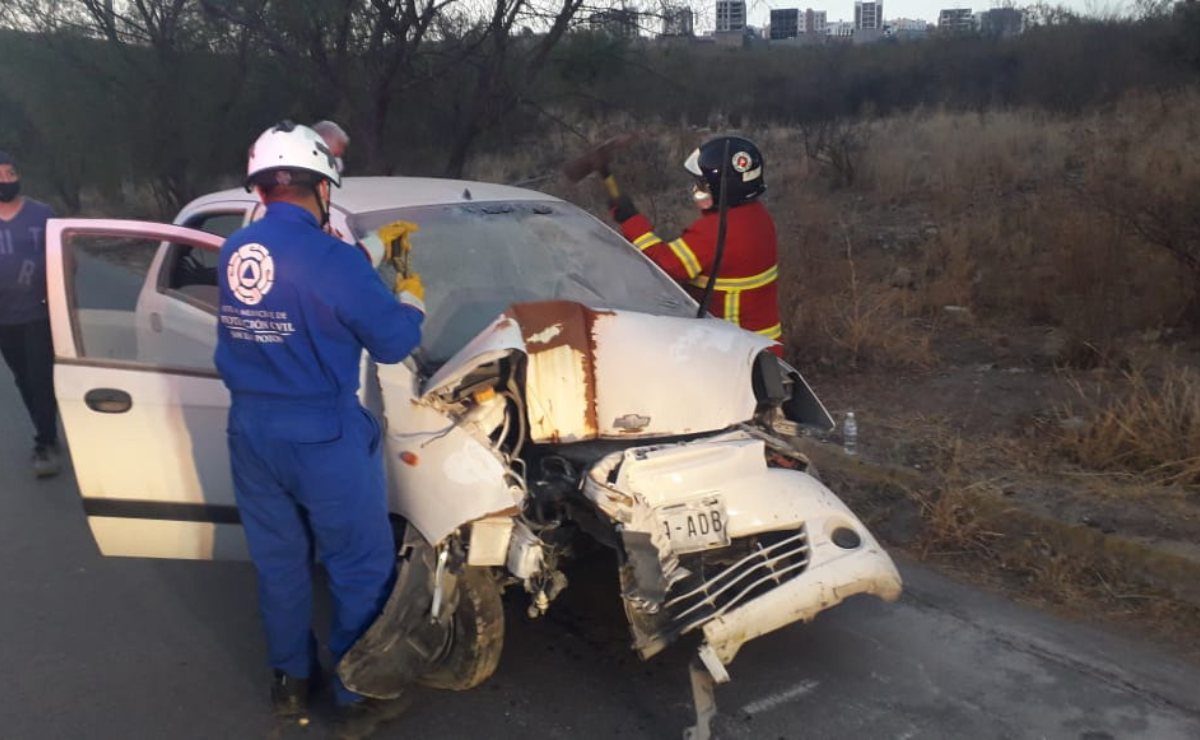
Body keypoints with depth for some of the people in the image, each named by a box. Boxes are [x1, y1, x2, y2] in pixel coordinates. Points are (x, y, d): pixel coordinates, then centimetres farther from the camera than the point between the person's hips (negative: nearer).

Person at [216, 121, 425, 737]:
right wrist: (410, 300, 7)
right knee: (361, 566, 8)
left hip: (251, 431, 7)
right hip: (322, 437, -6)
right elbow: (393, 341, -12)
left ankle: (290, 680, 34)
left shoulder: (233, 252, 2)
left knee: (277, 559, 19)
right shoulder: (330, 258, -18)